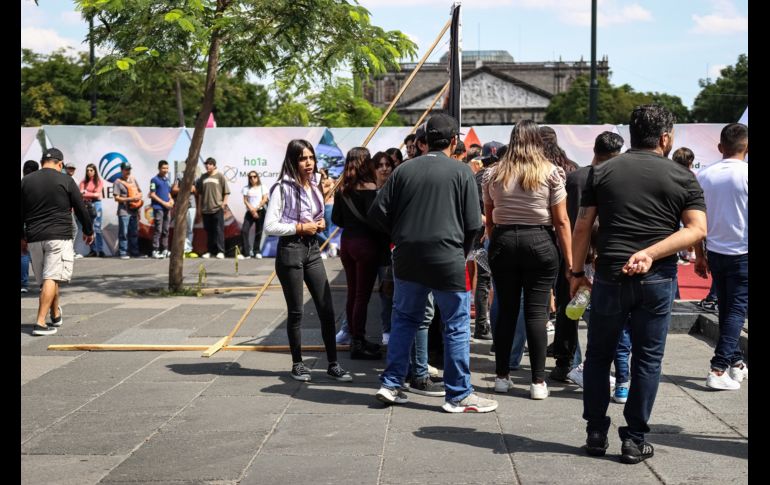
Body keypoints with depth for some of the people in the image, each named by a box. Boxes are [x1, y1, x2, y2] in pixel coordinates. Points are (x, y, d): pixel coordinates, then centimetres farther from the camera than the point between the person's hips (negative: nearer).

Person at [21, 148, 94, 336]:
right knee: (51, 278, -8)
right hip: (59, 236, -4)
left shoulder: (26, 181, 8)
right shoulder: (65, 180, -1)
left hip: (34, 237, 4)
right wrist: (88, 231, 18)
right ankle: (40, 323, -17)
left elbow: (21, 212, 13)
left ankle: (56, 316, 28)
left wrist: (22, 236, 25)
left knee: (47, 278, 15)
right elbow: (80, 208, 4)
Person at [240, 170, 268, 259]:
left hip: (260, 212, -1)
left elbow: (264, 199, -4)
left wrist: (256, 209, -12)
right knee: (244, 230, -10)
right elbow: (245, 200, 1)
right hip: (249, 212, 1)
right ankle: (246, 253, -9)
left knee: (258, 232, 2)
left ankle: (257, 252, 12)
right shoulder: (246, 188, 8)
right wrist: (252, 210, -12)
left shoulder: (262, 187, 4)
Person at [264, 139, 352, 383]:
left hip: (313, 249, 6)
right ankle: (297, 364, 17)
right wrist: (300, 227, -15)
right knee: (296, 312, 3)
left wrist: (320, 223, 5)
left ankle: (333, 364, 9)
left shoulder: (314, 186, 10)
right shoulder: (283, 188, -10)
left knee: (326, 309, 2)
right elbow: (269, 226, -14)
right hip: (291, 250, -6)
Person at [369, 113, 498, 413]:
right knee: (456, 326, 5)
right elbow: (473, 223, -7)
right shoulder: (461, 172, -6)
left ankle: (391, 385, 19)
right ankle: (458, 395, 10)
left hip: (407, 260, 4)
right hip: (447, 260, -4)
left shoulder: (404, 170, 4)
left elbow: (378, 213, 2)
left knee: (404, 320, 17)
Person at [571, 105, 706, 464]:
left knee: (598, 356, 13)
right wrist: (650, 253, -15)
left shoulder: (602, 173, 4)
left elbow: (582, 227, 2)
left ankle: (596, 434, 17)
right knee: (647, 359, 8)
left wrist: (577, 272, 9)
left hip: (609, 276, 1)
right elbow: (697, 229, -9)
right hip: (657, 279, -1)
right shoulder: (682, 177, 2)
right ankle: (634, 440, 11)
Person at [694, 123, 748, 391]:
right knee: (737, 310, -1)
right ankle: (718, 369, -8)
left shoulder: (704, 175, 2)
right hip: (742, 253, -5)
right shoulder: (746, 174, -12)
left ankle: (736, 362, 26)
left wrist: (700, 256, 13)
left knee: (726, 308, 16)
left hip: (715, 252, 5)